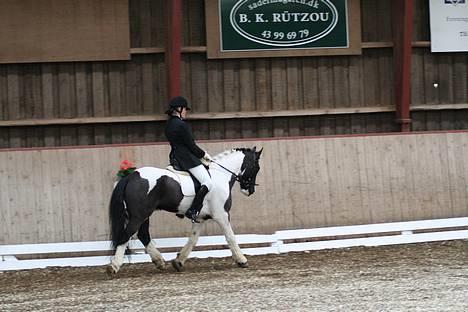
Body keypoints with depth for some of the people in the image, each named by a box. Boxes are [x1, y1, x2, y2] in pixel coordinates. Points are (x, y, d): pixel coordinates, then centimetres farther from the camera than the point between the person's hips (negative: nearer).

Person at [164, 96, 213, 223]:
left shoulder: (169, 125, 12)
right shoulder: (182, 125, -17)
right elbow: (191, 146, -15)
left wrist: (200, 154, 17)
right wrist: (204, 154, 3)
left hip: (175, 159, 10)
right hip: (187, 159, -10)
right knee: (208, 183, -11)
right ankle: (192, 211, -21)